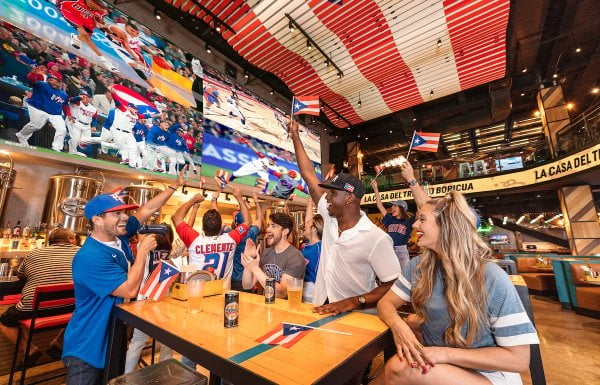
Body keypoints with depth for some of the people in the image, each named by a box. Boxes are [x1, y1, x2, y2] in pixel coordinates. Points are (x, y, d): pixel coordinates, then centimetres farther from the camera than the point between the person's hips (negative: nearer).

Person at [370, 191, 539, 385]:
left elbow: (519, 358, -15)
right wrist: (398, 325, -24)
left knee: (401, 368, -30)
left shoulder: (492, 279, -18)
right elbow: (386, 302, 0)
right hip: (435, 366, 4)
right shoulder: (418, 266, -4)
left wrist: (447, 353, -25)